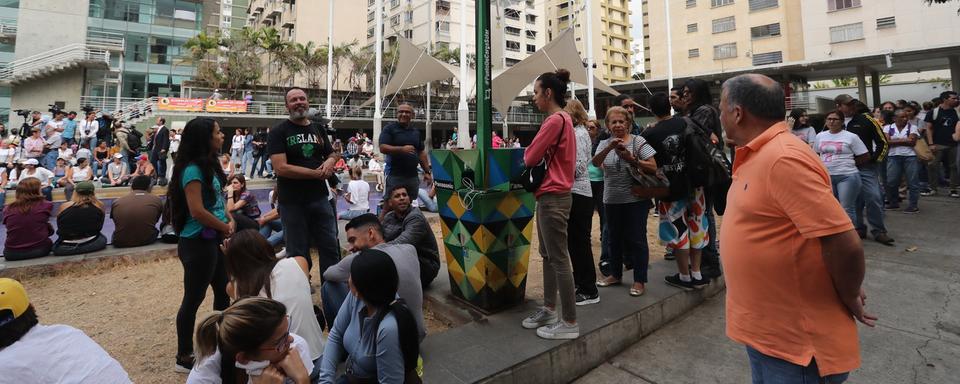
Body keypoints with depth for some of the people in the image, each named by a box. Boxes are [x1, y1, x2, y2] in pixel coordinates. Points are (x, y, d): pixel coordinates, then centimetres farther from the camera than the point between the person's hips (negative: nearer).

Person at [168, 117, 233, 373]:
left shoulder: (208, 165, 10)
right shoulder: (193, 170, -18)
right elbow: (197, 211, -23)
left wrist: (229, 220, 1)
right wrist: (226, 228, -10)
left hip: (212, 240, 10)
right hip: (197, 243, -10)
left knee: (224, 292, 18)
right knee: (193, 299, 3)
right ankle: (184, 358, 18)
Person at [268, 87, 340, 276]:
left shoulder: (318, 129, 10)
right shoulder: (278, 132, -6)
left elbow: (332, 153, 20)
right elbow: (281, 168, -16)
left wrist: (330, 160, -5)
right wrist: (316, 173, -15)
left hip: (320, 198, 4)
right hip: (292, 202, -4)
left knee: (331, 248, 10)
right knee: (298, 255, 9)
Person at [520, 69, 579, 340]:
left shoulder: (554, 120, -16)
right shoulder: (563, 119, 16)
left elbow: (530, 158, -14)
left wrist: (525, 154, 7)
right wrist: (534, 155, 5)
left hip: (553, 197, -11)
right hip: (553, 195, 11)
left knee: (559, 259, -4)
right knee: (548, 256, 16)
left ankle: (570, 323, 6)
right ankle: (549, 310, 27)